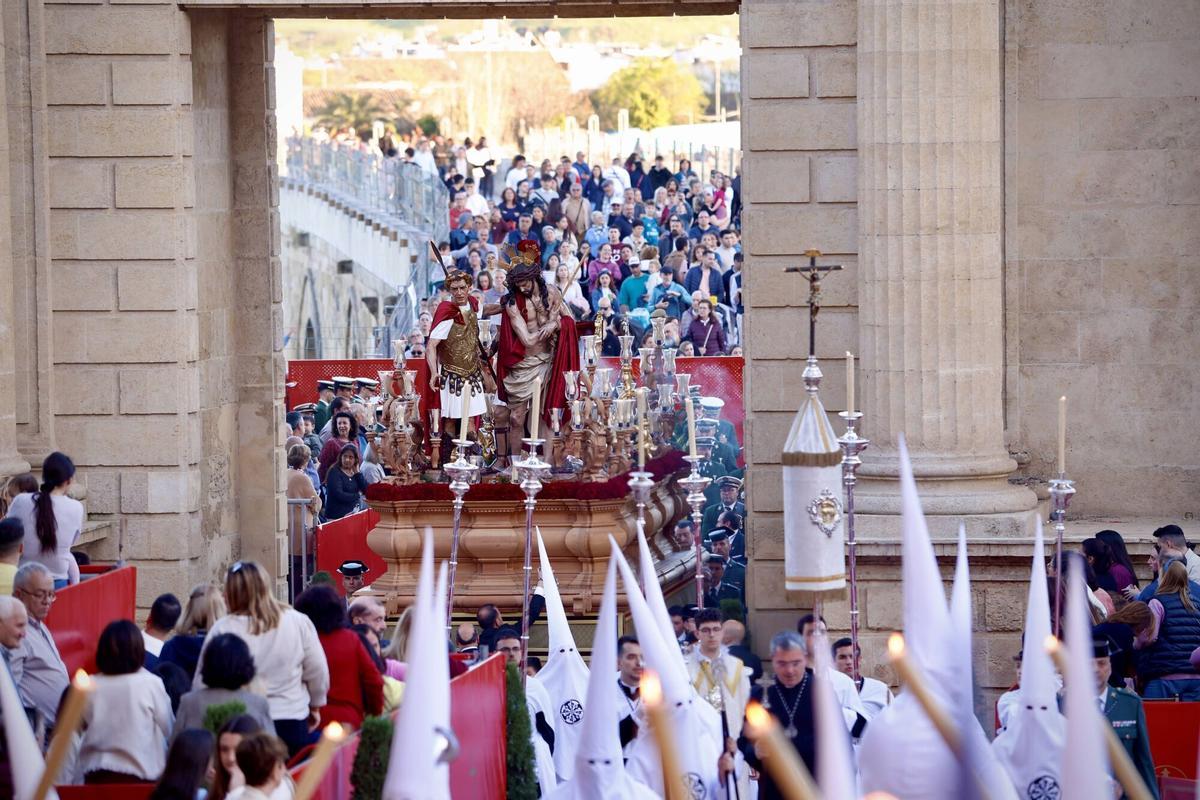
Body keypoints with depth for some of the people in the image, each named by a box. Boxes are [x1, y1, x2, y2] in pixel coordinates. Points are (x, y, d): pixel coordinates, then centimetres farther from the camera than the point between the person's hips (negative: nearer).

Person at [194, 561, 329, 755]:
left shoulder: (223, 630, -8)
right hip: (292, 722, 2)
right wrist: (315, 707, 22)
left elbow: (203, 682, -3)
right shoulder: (298, 622, -2)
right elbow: (318, 672, 5)